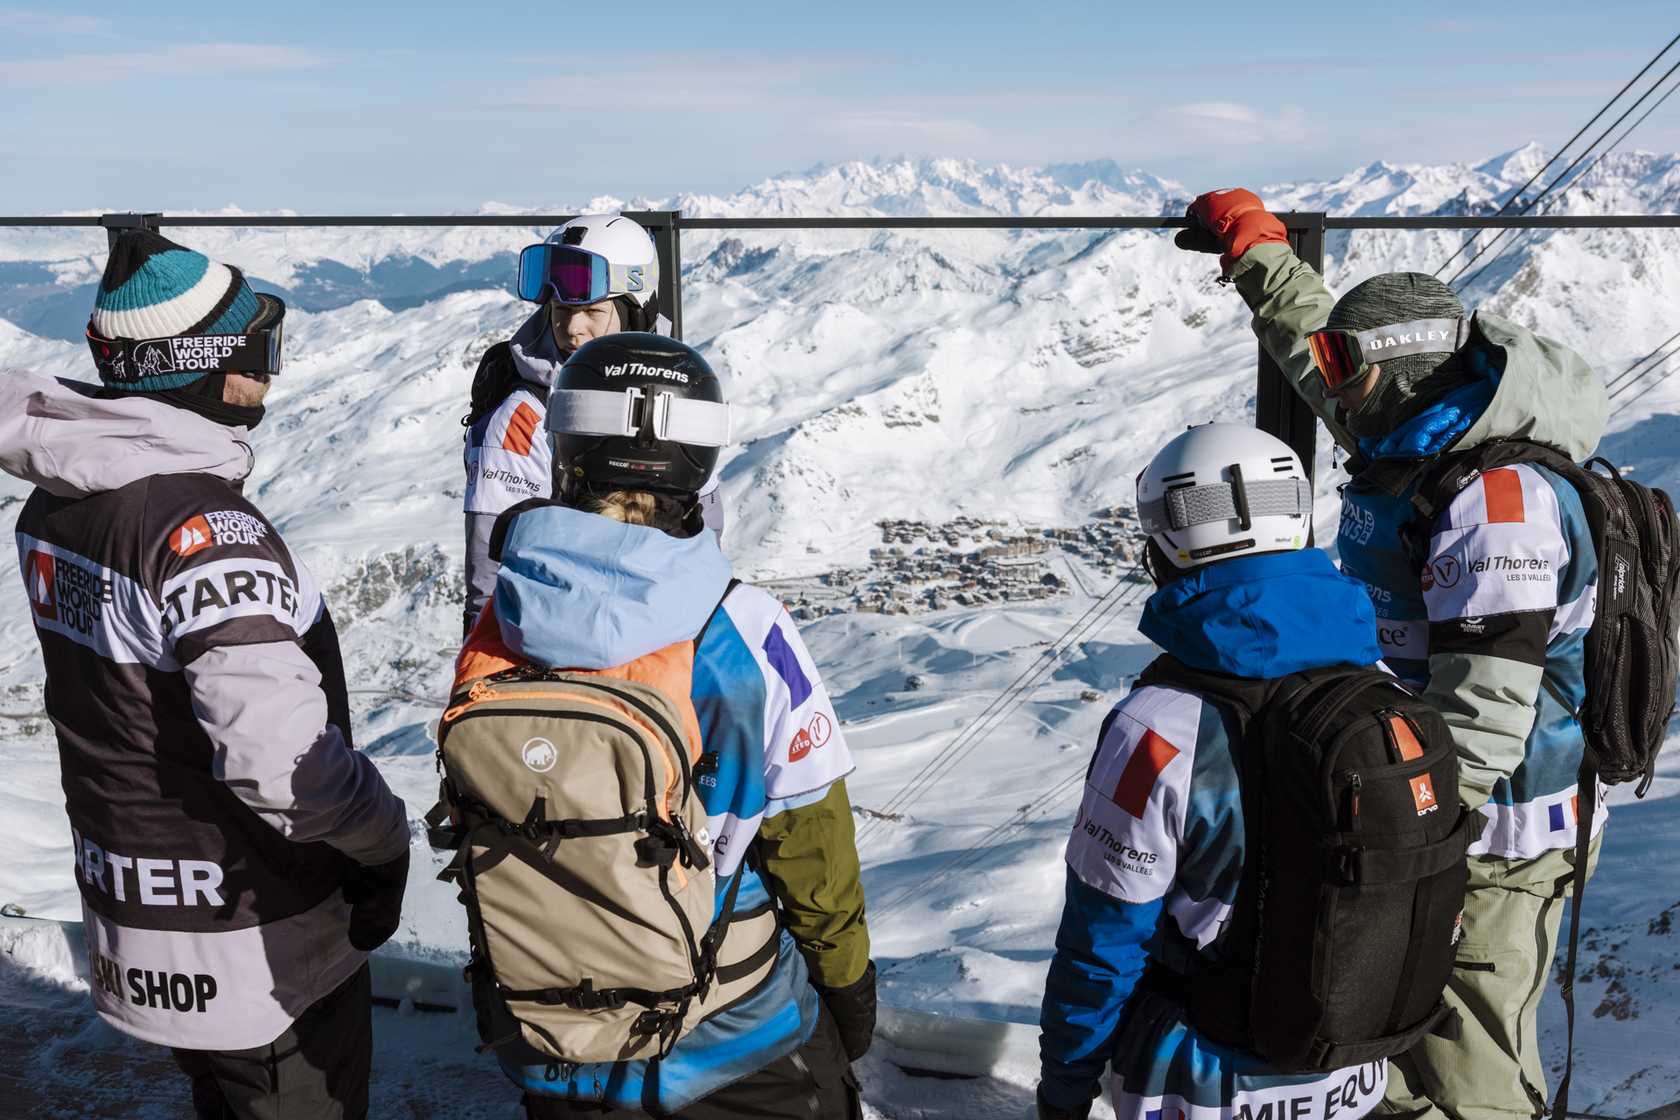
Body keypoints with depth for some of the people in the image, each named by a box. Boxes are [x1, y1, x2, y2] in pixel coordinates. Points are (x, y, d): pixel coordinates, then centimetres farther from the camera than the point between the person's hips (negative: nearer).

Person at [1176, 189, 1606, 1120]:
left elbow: (1482, 716, -28)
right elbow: (1308, 326, 23)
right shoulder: (1410, 438, 4)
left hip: (1484, 841, -9)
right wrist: (1249, 237, 33)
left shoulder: (1497, 498, -24)